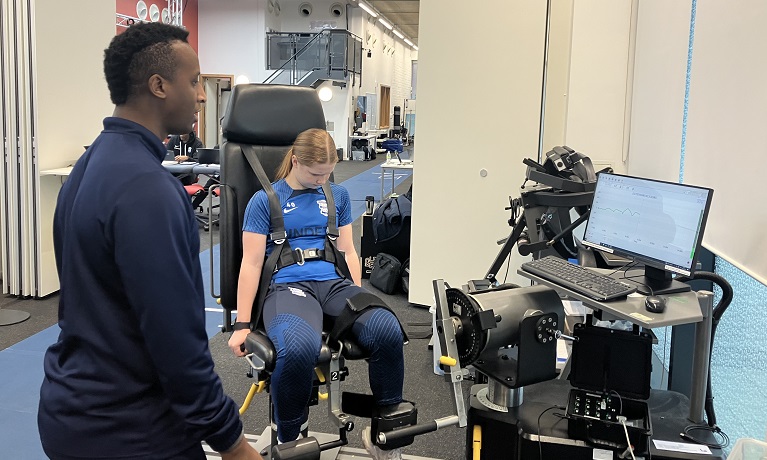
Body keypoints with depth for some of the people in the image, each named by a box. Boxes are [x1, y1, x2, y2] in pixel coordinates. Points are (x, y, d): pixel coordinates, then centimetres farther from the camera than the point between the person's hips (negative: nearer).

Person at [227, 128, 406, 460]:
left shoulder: (337, 195, 20)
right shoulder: (265, 200, 7)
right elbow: (252, 263, 3)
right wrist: (242, 324, -1)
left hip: (334, 282, 4)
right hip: (287, 285, -4)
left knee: (387, 330, -29)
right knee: (298, 347, -40)